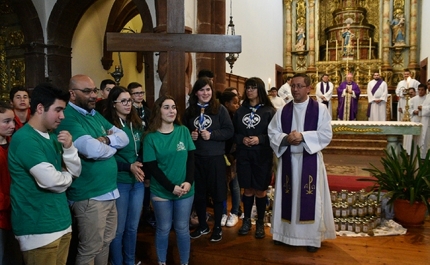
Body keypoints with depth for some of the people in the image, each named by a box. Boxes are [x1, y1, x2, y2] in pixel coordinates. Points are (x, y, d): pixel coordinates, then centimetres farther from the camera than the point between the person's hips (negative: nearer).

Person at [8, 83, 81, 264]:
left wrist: (69, 147, -9)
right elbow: (51, 181, -25)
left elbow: (75, 172, 8)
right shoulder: (24, 139, -17)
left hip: (61, 221, 8)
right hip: (39, 228, -8)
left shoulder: (52, 137, 11)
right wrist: (67, 177, -3)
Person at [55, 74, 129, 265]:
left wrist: (107, 139, -14)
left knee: (105, 242, 22)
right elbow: (93, 150, -31)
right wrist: (112, 146, -9)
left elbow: (124, 137, 7)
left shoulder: (95, 114, 12)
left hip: (109, 191, 9)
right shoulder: (68, 118, -17)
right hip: (89, 197, -9)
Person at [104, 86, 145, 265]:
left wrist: (140, 164, -3)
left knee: (133, 227, 16)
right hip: (118, 182, -5)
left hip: (138, 182, 5)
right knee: (119, 228, 7)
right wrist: (129, 167, -21)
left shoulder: (137, 124, 8)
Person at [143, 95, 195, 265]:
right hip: (161, 192, -1)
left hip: (185, 190, 2)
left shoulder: (183, 131, -1)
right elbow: (151, 167, -9)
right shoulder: (151, 137, -6)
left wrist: (189, 182, -13)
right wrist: (171, 187, -16)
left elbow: (191, 159, 0)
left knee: (182, 229, 12)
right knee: (163, 229, 12)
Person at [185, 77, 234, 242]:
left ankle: (217, 227, 25)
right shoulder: (189, 111, 7)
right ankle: (202, 225, 30)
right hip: (195, 158, 3)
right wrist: (189, 136, -7)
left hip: (215, 157, -3)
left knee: (217, 193, 7)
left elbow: (229, 131, -5)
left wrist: (211, 135, -17)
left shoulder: (220, 109, -2)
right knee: (197, 193, 11)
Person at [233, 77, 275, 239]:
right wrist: (241, 139, -11)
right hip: (243, 155, 3)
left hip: (262, 156, -2)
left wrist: (260, 139, -19)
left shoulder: (269, 111, -4)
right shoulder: (240, 111, 6)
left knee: (260, 190, 8)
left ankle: (260, 223, 25)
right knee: (247, 189, 13)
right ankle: (246, 220, 28)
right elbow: (233, 132, 7)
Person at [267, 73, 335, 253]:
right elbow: (272, 133, 4)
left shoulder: (320, 109, -1)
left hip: (310, 159, -3)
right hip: (287, 159, 3)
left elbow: (326, 134, -9)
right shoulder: (283, 111, 8)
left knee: (310, 199, 2)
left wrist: (303, 136, -20)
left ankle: (312, 238, 16)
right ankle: (287, 233, 24)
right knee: (288, 197, 10)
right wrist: (286, 138, -16)